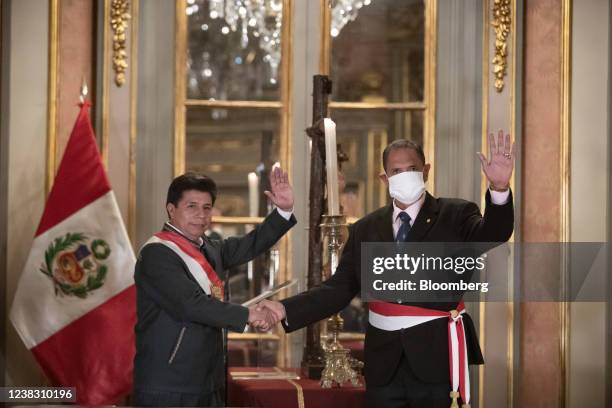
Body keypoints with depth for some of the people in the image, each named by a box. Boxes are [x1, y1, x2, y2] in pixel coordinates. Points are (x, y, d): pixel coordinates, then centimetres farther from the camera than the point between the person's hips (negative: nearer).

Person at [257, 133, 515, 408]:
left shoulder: (455, 216, 1)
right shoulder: (365, 230, 10)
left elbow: (492, 236, -18)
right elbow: (339, 289, 7)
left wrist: (499, 188, -37)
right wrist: (287, 309, -6)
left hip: (437, 356, -3)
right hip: (384, 362, 3)